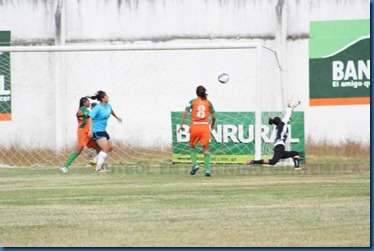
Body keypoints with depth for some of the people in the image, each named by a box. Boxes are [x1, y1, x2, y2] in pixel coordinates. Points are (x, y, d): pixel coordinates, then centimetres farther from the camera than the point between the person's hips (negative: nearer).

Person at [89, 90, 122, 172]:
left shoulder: (108, 106, 5)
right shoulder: (98, 108, -20)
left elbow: (111, 111, 29)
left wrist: (117, 117, 46)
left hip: (103, 130, 9)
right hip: (97, 131, -9)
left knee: (110, 147, 13)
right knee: (105, 149, -14)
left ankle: (95, 160, 23)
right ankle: (98, 168, -8)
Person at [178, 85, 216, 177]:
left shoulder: (192, 102, 5)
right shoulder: (208, 103, 9)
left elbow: (185, 113, -5)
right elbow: (214, 116, 12)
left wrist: (181, 125, -3)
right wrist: (212, 125, 31)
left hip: (195, 126, -1)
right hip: (205, 126, 1)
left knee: (192, 147, 17)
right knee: (206, 148, 6)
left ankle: (195, 164, -3)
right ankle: (207, 169, -7)